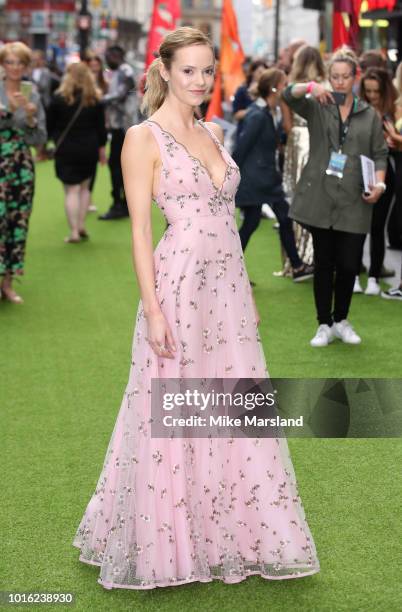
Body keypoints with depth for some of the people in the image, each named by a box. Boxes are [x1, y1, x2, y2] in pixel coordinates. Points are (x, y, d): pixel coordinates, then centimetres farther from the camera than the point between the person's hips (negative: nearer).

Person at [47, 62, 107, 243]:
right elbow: (101, 126, 4)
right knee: (84, 187, 17)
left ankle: (74, 232, -6)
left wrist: (55, 138, 16)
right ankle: (81, 226, 13)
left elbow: (50, 124, 0)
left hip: (66, 150, -3)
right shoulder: (95, 99, 0)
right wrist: (101, 147, 14)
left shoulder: (59, 98, -6)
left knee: (71, 190, -2)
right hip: (89, 149, 3)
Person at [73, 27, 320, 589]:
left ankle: (231, 536, 26)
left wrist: (247, 290, 15)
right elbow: (140, 228, -11)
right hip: (179, 287, -7)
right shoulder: (144, 138, -7)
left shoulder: (213, 133, 14)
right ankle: (166, 543, 20)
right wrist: (152, 309, -17)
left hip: (229, 288, 7)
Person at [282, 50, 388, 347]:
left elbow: (380, 154, 9)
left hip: (354, 202, 1)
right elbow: (289, 95, -11)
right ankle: (324, 325, 16)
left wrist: (379, 184, -8)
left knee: (349, 264, 2)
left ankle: (341, 321, 23)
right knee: (323, 263, 5)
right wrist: (311, 87, -32)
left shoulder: (370, 115, 9)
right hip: (321, 199, -1)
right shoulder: (317, 106, 6)